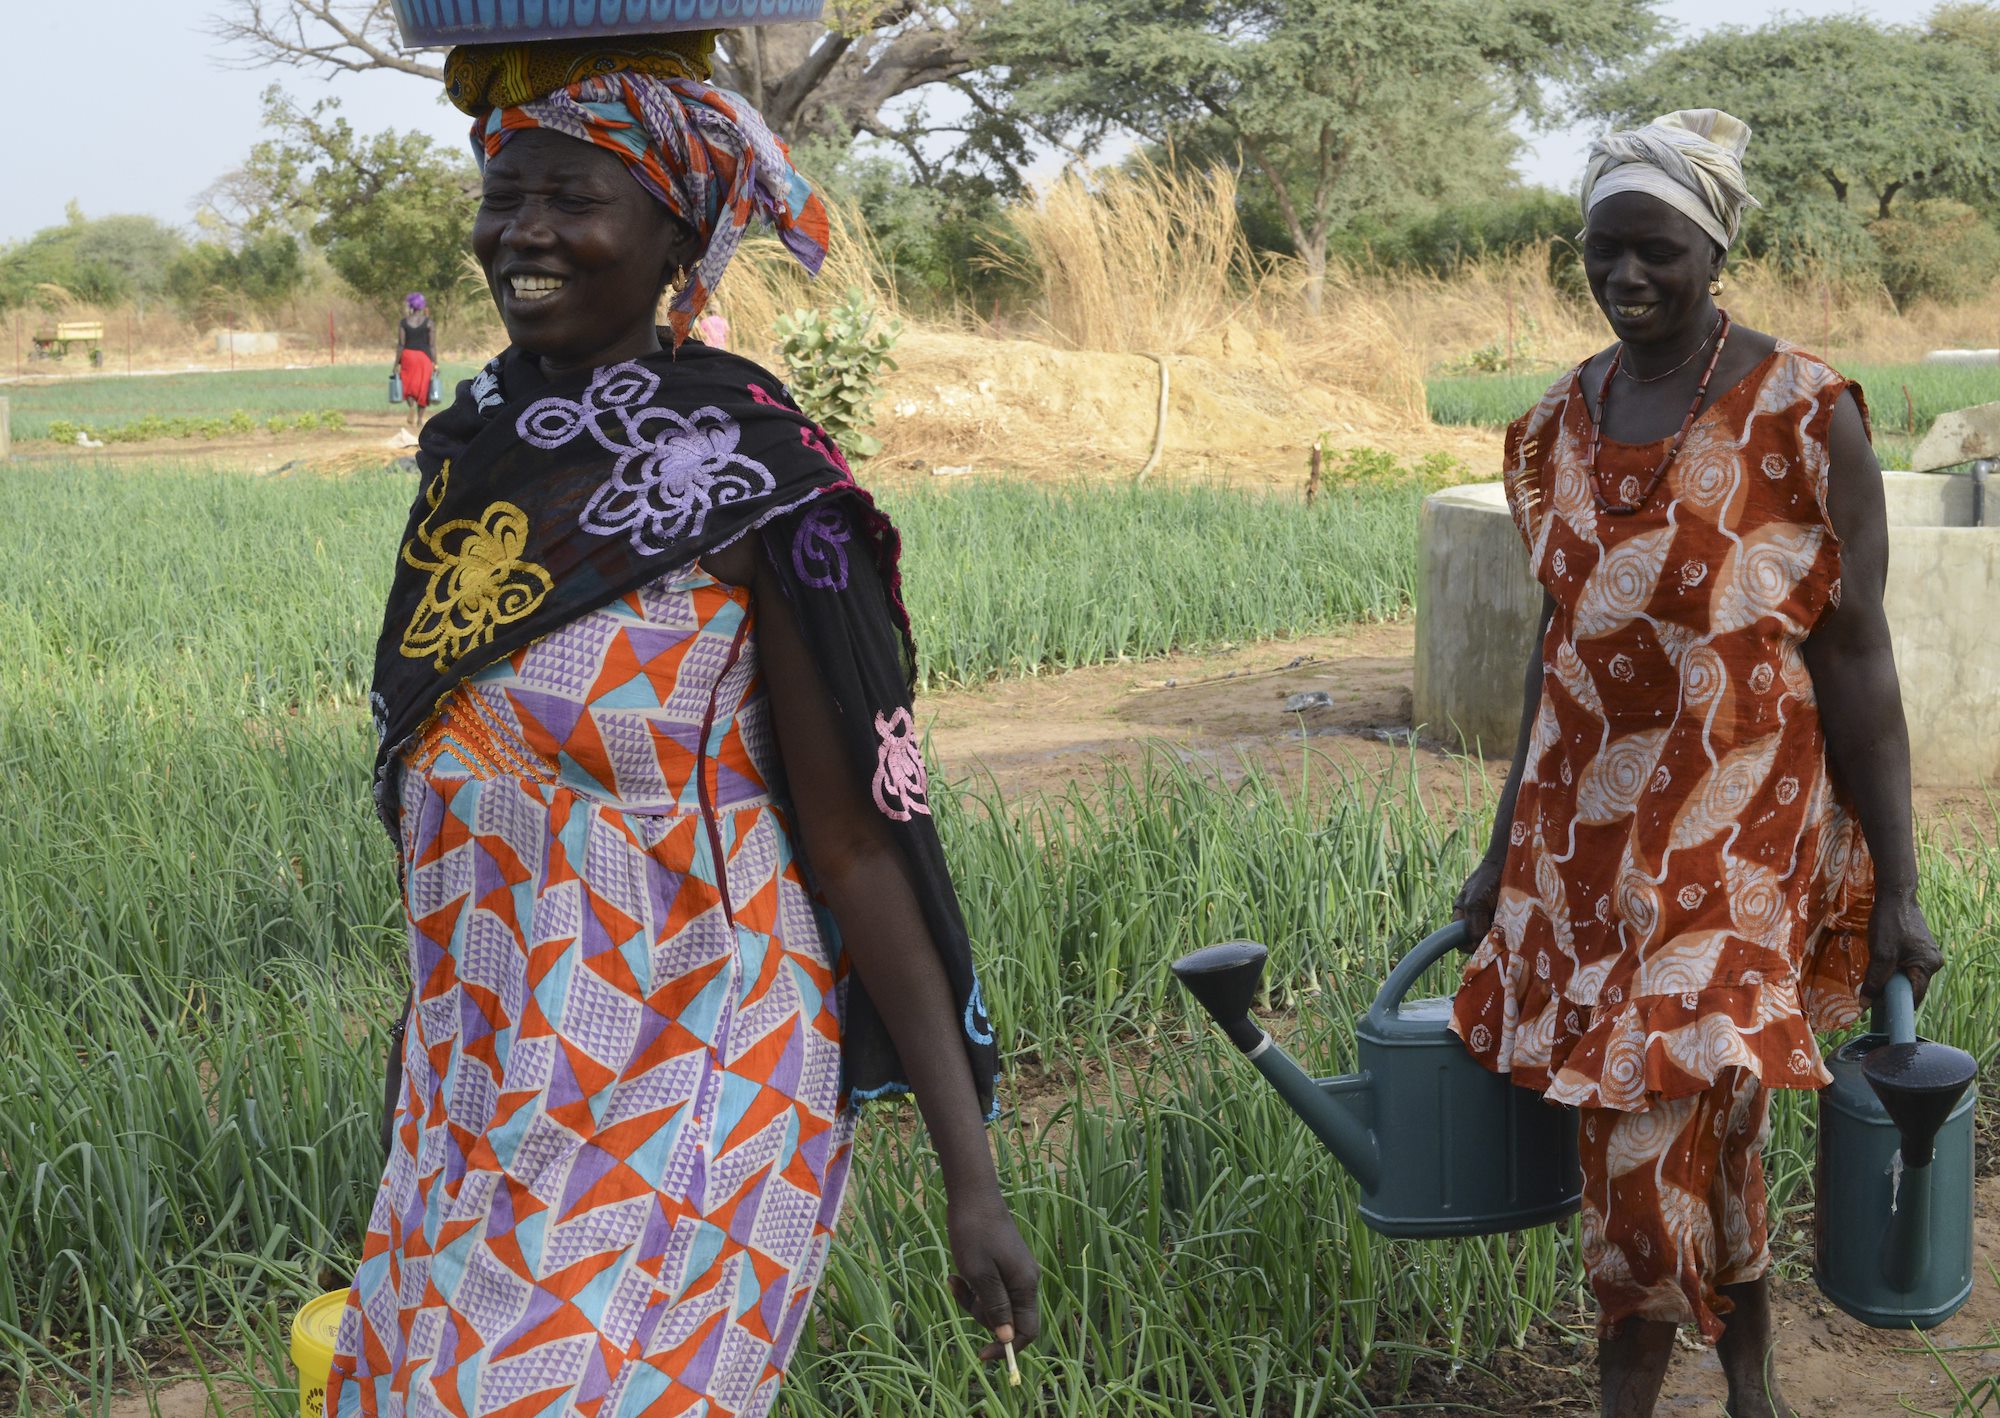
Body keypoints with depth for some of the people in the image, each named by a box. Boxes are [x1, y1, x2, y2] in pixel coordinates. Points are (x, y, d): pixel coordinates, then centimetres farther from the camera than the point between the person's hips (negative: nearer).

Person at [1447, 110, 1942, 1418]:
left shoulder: (1801, 414, -9)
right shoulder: (1565, 420, 8)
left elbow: (1856, 656, -9)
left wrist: (1895, 888, -10)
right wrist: (1508, 853, 17)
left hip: (1738, 830, -5)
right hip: (1586, 824, 5)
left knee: (1650, 1130, -7)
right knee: (1714, 1125, 12)